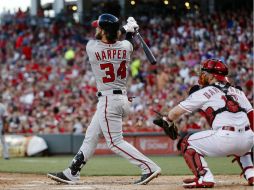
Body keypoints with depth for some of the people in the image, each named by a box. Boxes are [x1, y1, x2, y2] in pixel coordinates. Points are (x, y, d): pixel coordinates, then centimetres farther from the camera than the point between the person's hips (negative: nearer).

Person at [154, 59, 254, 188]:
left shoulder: (204, 93, 9)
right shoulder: (237, 91, 23)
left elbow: (177, 111, 14)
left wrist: (167, 121, 33)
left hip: (225, 139, -6)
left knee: (186, 143, 11)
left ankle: (205, 178, -6)